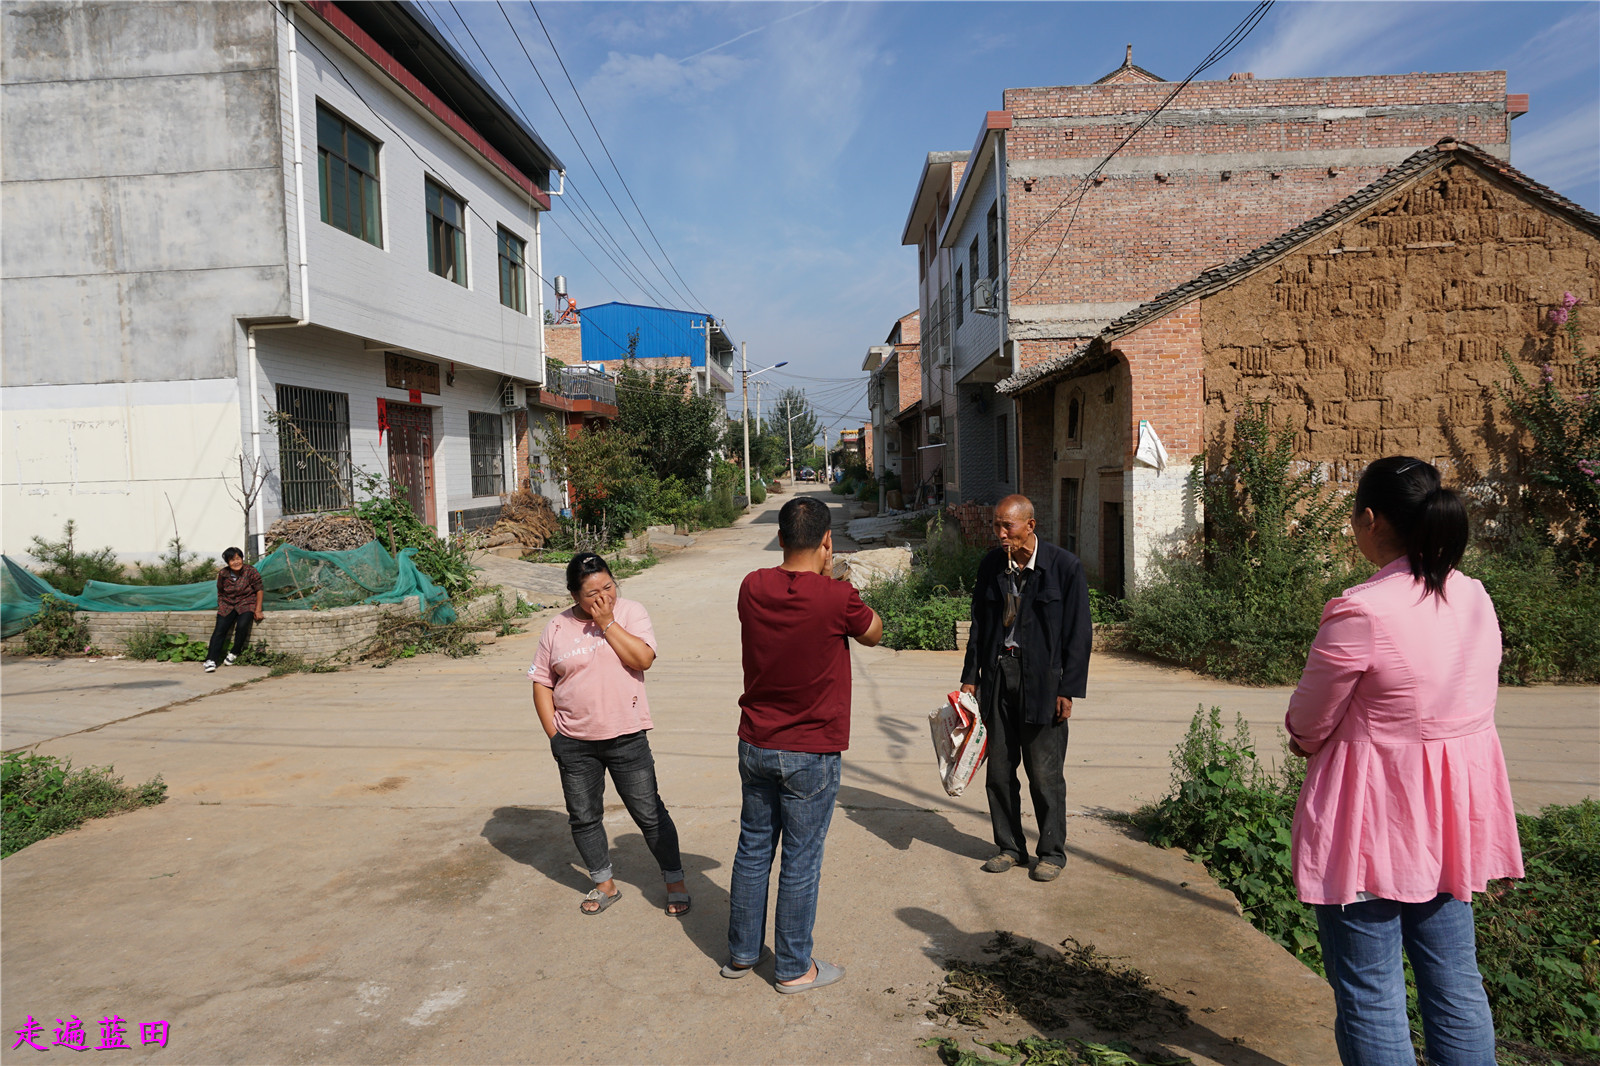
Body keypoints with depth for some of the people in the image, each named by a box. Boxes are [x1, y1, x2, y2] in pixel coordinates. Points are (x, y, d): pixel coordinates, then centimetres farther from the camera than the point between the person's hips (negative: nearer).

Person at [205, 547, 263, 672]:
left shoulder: (250, 571, -9)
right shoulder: (223, 574, 0)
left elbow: (259, 590, -3)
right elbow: (220, 592, 16)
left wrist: (258, 610, -7)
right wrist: (221, 605, 3)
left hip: (246, 604, -3)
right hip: (227, 605, 3)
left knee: (242, 626, -28)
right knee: (220, 629, -16)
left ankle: (234, 654, -7)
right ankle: (211, 660, -18)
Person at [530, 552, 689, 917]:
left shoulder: (631, 613, -3)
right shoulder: (557, 628, 1)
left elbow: (643, 658, -18)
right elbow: (541, 683, 6)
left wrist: (608, 623, -19)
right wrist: (553, 735, 1)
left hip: (626, 738, -2)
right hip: (574, 743, 3)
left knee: (649, 814, 5)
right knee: (583, 818, 13)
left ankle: (675, 882, 21)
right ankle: (605, 884, 33)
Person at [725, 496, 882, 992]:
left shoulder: (753, 588, -6)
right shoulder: (837, 597, -20)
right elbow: (873, 633, 1)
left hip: (756, 745, 5)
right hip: (811, 753, -5)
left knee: (753, 849, 18)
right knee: (801, 861, 8)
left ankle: (741, 954, 33)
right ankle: (795, 968, 23)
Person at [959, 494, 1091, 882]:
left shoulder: (1064, 566, -7)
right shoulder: (991, 565, 5)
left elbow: (1079, 632, -5)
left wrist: (1068, 690, -8)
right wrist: (970, 676, 9)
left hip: (1042, 678, -4)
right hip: (998, 674, 4)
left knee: (1045, 773, 3)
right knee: (999, 769, 9)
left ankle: (1052, 852, 20)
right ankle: (1009, 847, 25)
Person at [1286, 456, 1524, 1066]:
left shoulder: (1360, 612, -24)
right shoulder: (1475, 597, 0)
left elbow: (1306, 725, -13)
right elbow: (1476, 701, 9)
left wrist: (1307, 737, 10)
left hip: (1374, 817, -7)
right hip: (1453, 811, 7)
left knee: (1369, 992, 7)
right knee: (1455, 979, 19)